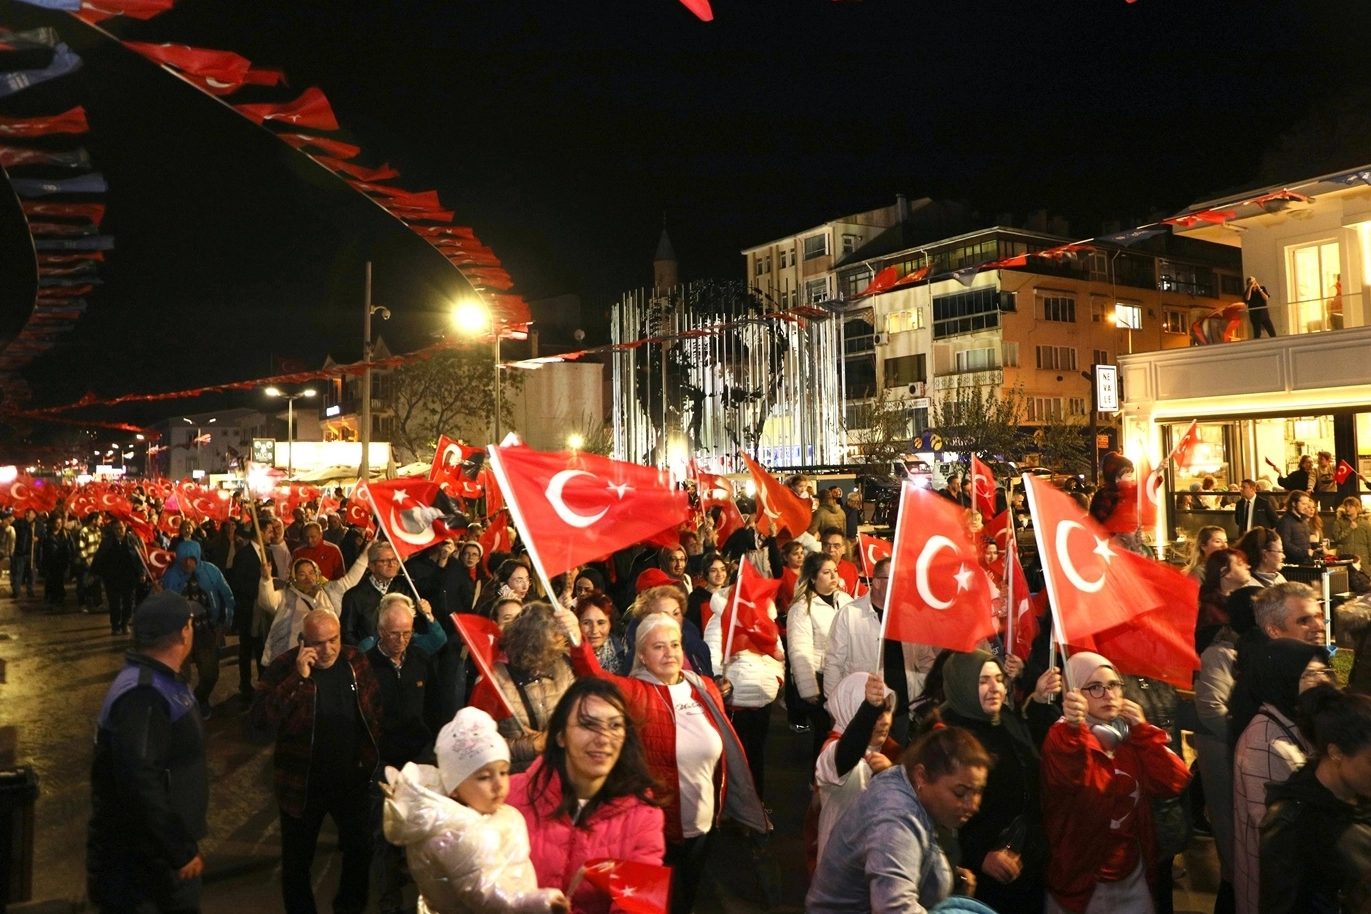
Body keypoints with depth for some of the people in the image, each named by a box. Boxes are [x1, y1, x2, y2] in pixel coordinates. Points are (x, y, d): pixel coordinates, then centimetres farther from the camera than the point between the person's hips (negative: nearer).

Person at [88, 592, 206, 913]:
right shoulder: (142, 695, -27)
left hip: (166, 850, 10)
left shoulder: (162, 681, 7)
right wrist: (180, 851, -25)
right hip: (139, 862, -10)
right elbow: (139, 785, -32)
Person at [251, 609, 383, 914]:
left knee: (361, 847, 18)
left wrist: (372, 755, 3)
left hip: (352, 777, 3)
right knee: (297, 859, 13)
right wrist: (298, 678, -33)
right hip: (303, 782, -3)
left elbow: (375, 709, 7)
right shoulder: (285, 666, -15)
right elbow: (260, 718, -26)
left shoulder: (356, 661, -5)